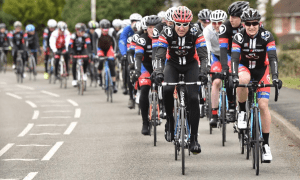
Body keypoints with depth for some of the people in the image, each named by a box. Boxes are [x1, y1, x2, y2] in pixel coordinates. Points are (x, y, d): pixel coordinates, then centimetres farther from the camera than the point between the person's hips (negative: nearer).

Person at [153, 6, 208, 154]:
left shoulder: (196, 34, -22)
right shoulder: (167, 34, -21)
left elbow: (203, 55, -28)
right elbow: (160, 55, -30)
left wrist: (203, 72, -46)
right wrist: (159, 71, -47)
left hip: (191, 65, 0)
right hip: (173, 65, 0)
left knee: (193, 98, -17)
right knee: (167, 90, -29)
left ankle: (194, 138, -13)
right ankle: (170, 120, -4)